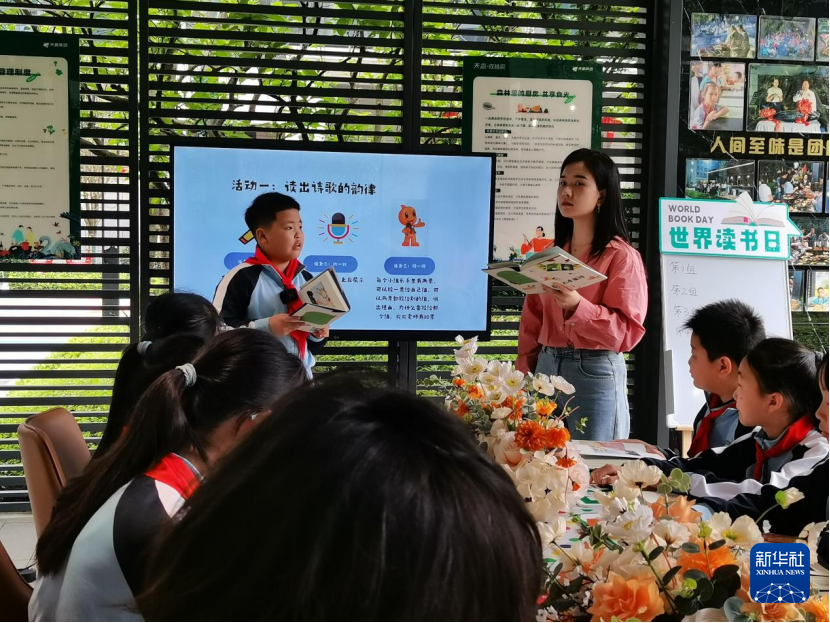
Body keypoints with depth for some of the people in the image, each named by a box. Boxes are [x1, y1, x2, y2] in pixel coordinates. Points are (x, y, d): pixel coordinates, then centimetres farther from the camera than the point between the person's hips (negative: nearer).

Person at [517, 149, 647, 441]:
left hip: (595, 374, -6)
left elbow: (627, 331, -14)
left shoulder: (622, 256, -7)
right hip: (546, 368, 6)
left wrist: (577, 305, -26)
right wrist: (524, 372, 6)